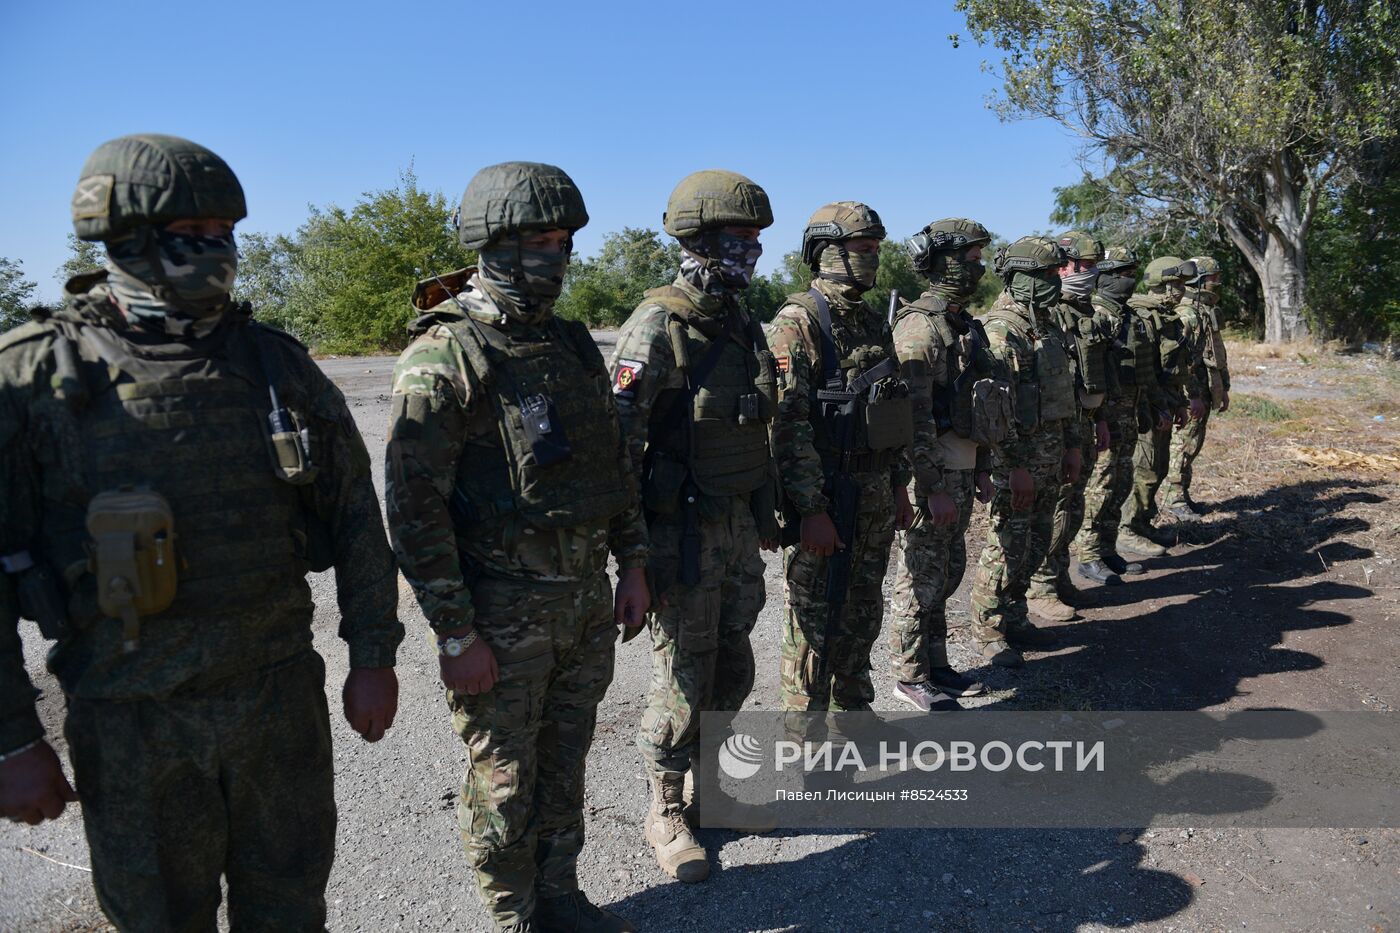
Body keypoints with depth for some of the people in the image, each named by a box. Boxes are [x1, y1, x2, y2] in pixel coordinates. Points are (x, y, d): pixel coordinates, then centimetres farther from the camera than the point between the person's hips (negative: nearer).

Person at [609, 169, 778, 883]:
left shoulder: (743, 325, 9)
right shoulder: (657, 329, -16)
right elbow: (619, 443, -19)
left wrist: (766, 515, 19)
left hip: (739, 527, 7)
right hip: (683, 534, -7)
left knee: (732, 671, 17)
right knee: (683, 680, 5)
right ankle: (666, 813, 25)